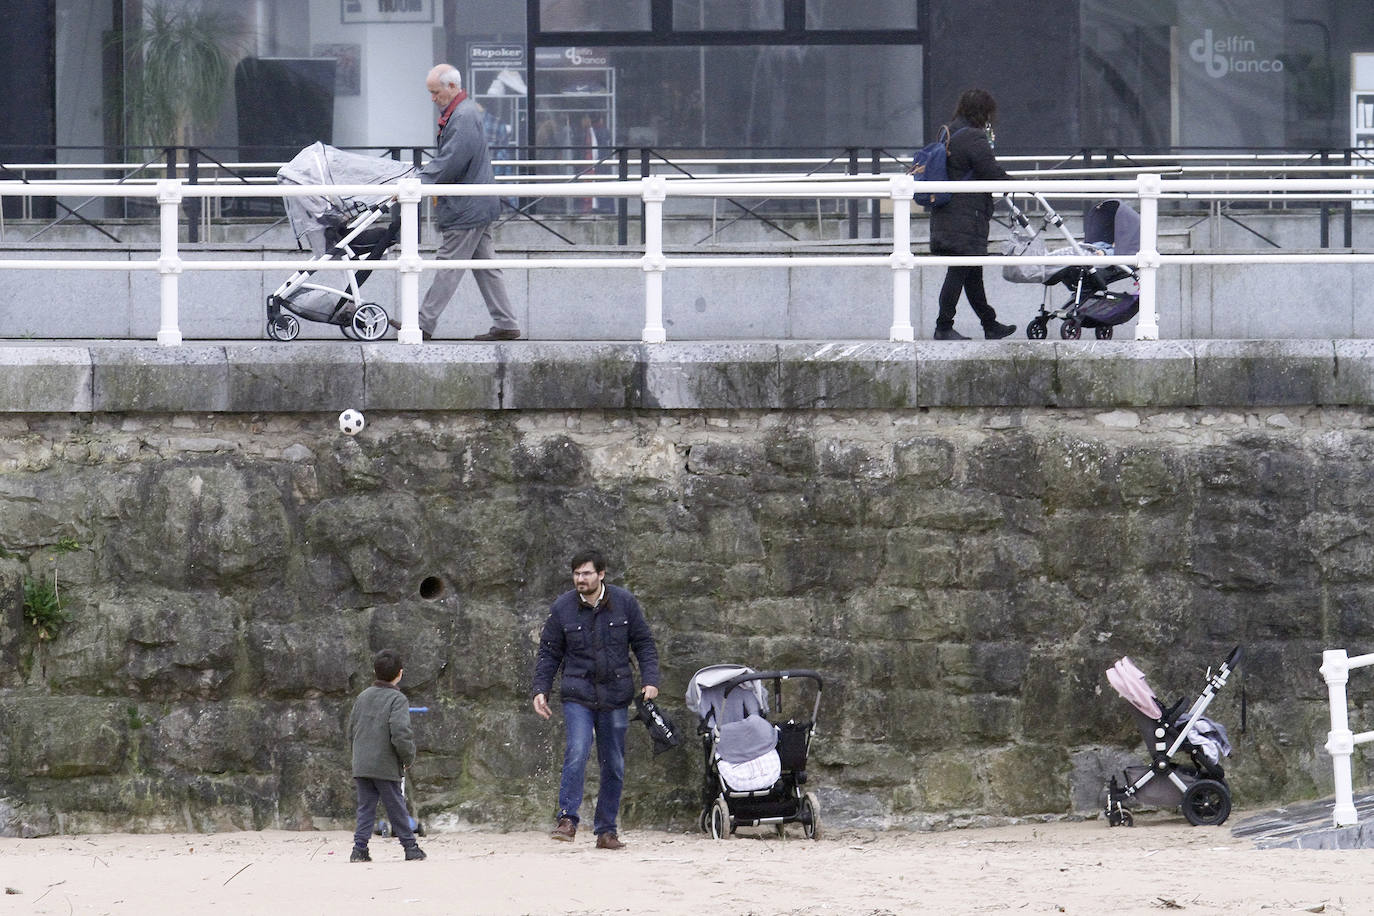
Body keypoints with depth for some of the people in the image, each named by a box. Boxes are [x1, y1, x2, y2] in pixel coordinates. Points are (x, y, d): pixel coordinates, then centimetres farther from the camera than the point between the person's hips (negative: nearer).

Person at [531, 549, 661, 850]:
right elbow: (549, 653, 6)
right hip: (578, 695, -2)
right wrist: (541, 690, -3)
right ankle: (567, 820, -24)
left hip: (615, 697, 2)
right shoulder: (563, 608, -1)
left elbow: (644, 644, 6)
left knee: (614, 764, 5)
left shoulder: (624, 602, 1)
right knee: (577, 752, -22)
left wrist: (650, 680, -6)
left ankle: (606, 830, 13)